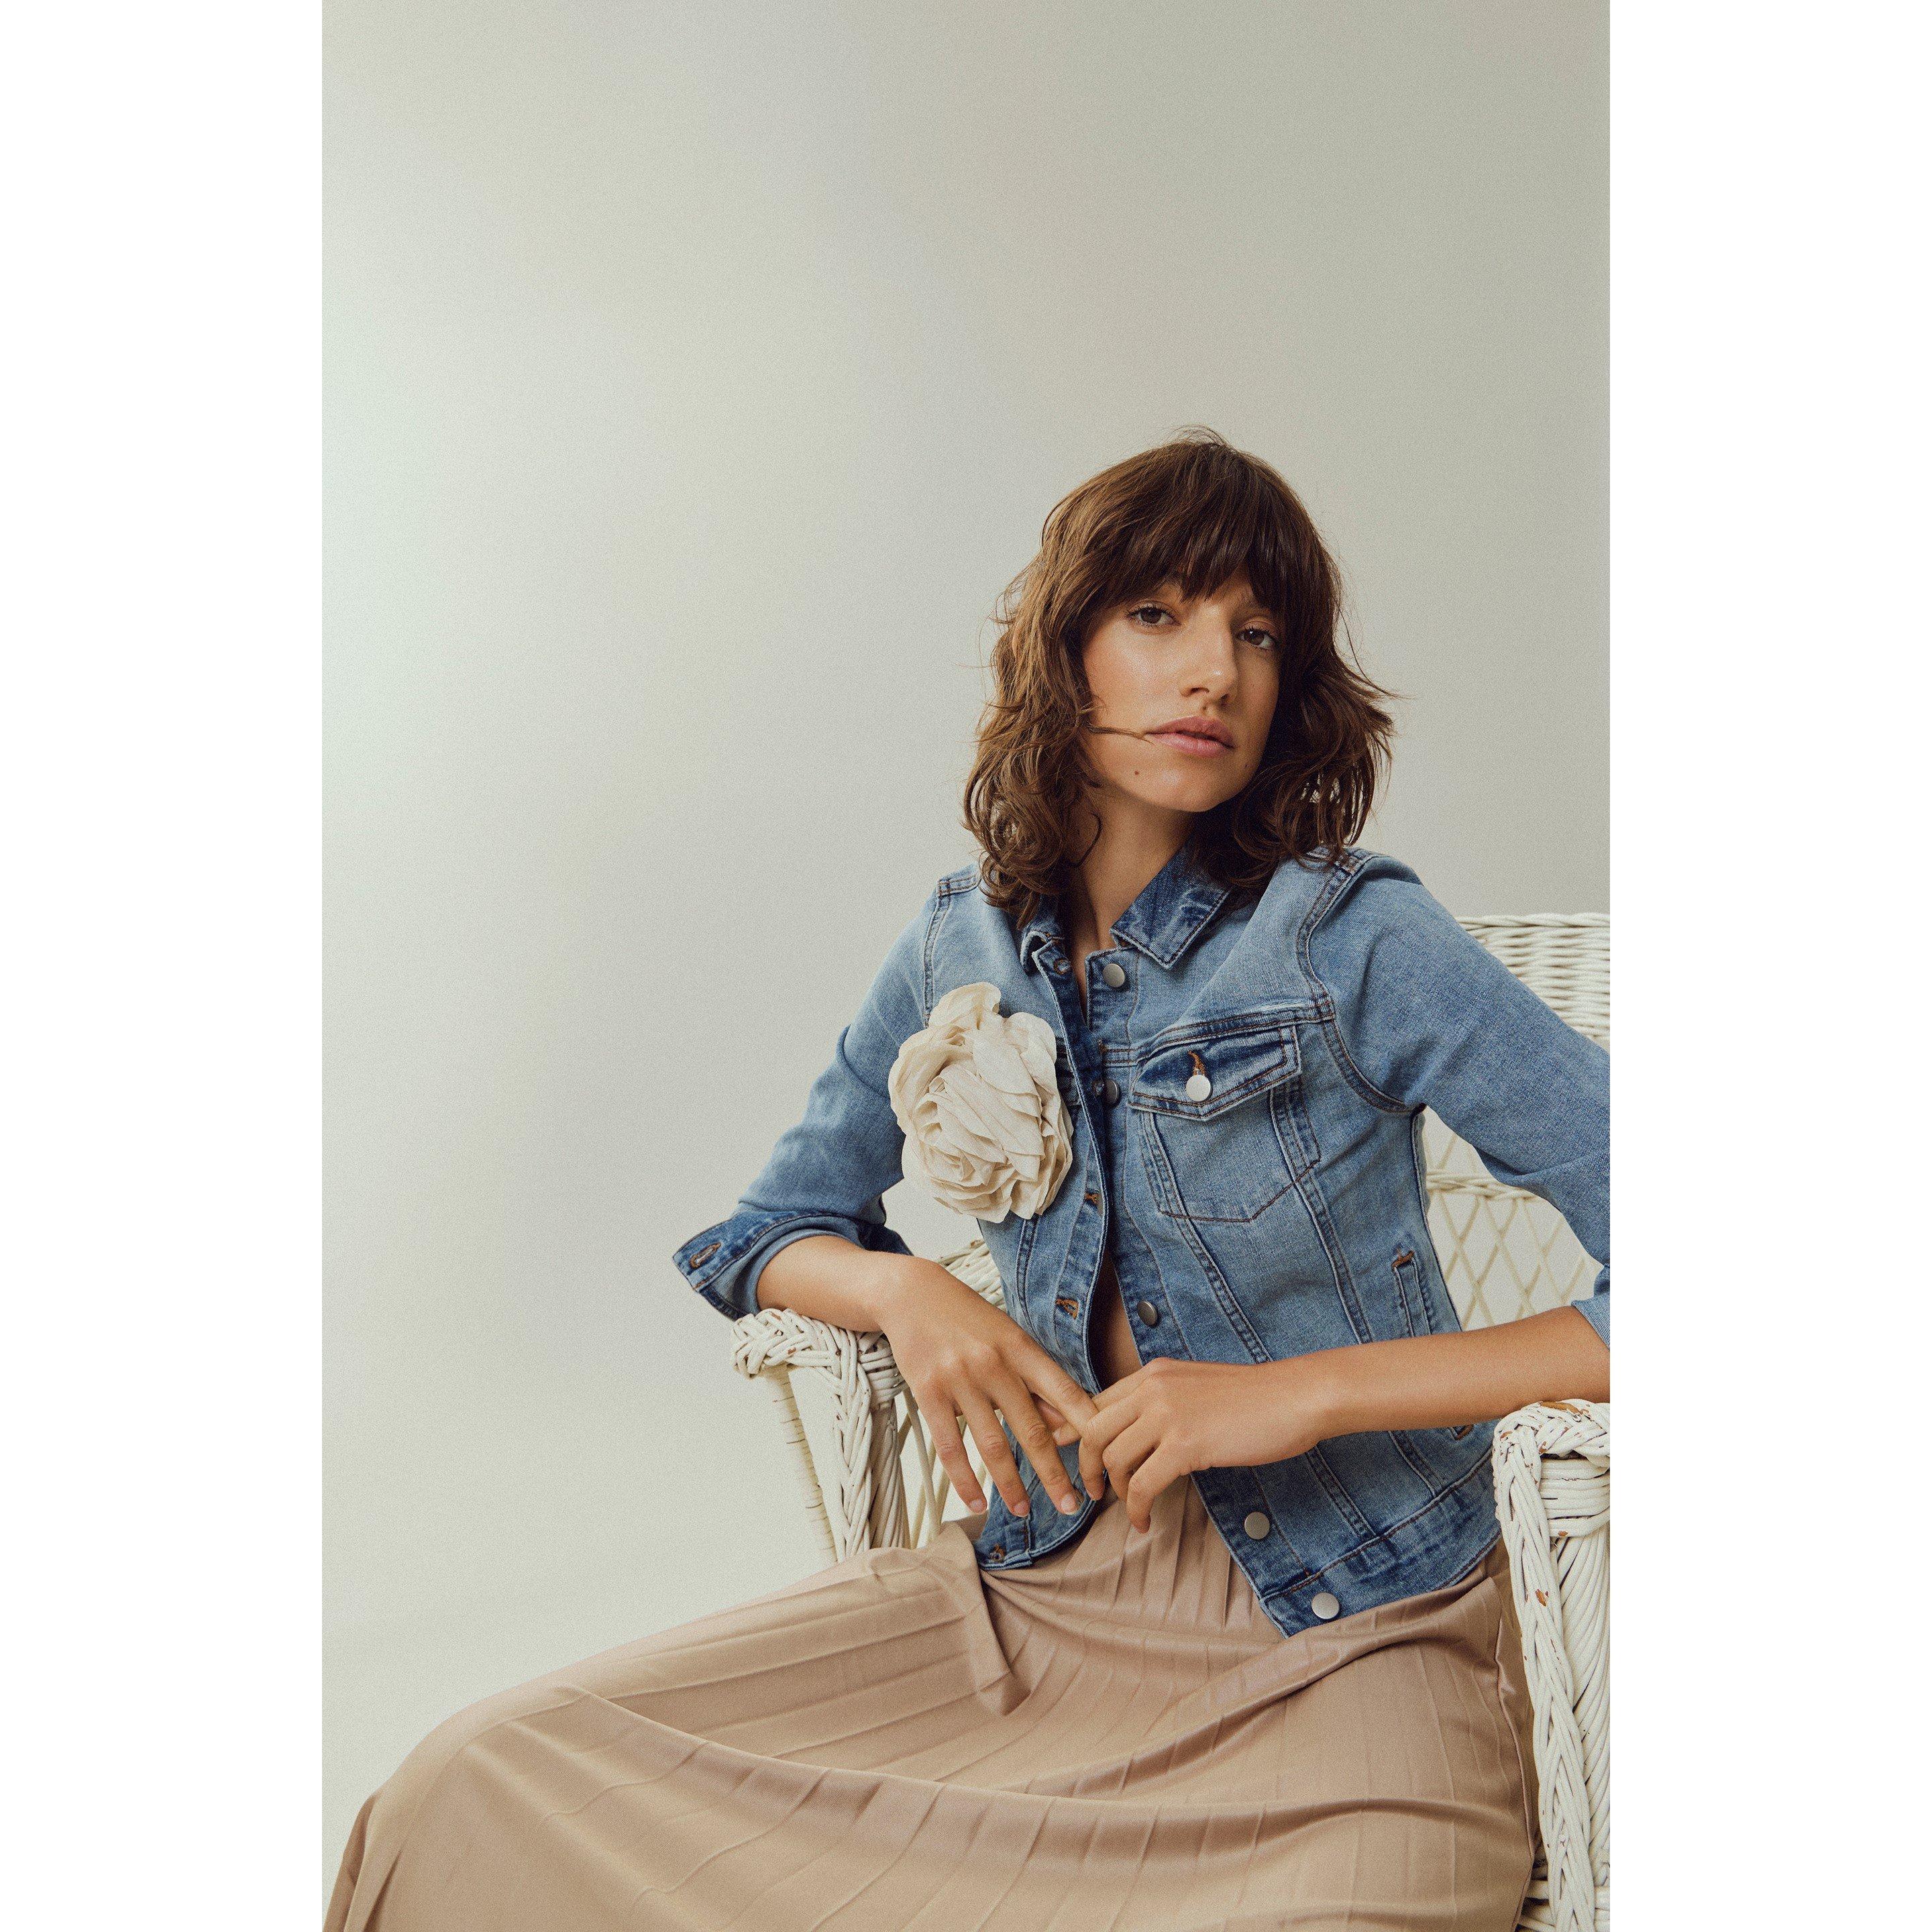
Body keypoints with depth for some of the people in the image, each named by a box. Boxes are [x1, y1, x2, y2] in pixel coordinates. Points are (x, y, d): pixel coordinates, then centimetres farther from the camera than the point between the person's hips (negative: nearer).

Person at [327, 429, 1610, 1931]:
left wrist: (1306, 1389, -20)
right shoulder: (964, 949, 4)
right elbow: (771, 1235, 16)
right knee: (483, 1785, -11)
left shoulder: (1355, 940, -11)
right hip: (1041, 1592, 3)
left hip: (1350, 1638, -2)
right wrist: (906, 1292, -7)